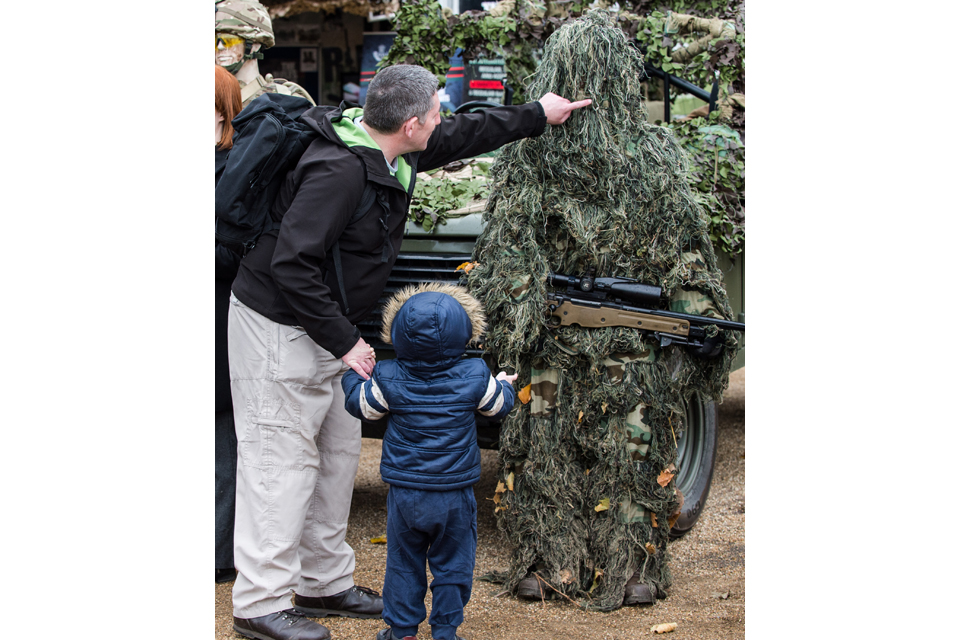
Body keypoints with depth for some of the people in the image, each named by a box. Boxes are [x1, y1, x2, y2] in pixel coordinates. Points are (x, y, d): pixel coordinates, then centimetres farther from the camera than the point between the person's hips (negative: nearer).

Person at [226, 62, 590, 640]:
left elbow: (463, 137, 21)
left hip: (327, 327, 10)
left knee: (338, 454, 15)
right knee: (284, 461, -5)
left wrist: (537, 116, 27)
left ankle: (324, 582, 27)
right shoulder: (341, 170, -28)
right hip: (281, 330, -10)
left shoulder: (389, 154, 2)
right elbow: (291, 266, -30)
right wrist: (344, 342, -24)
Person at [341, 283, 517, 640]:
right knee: (453, 564, 11)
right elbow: (499, 406, 9)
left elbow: (362, 406, 7)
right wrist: (504, 384, 32)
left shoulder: (388, 380, -11)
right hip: (455, 496, 0)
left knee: (403, 563, 13)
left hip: (405, 493, 1)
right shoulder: (475, 379, -10)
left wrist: (352, 376, 26)